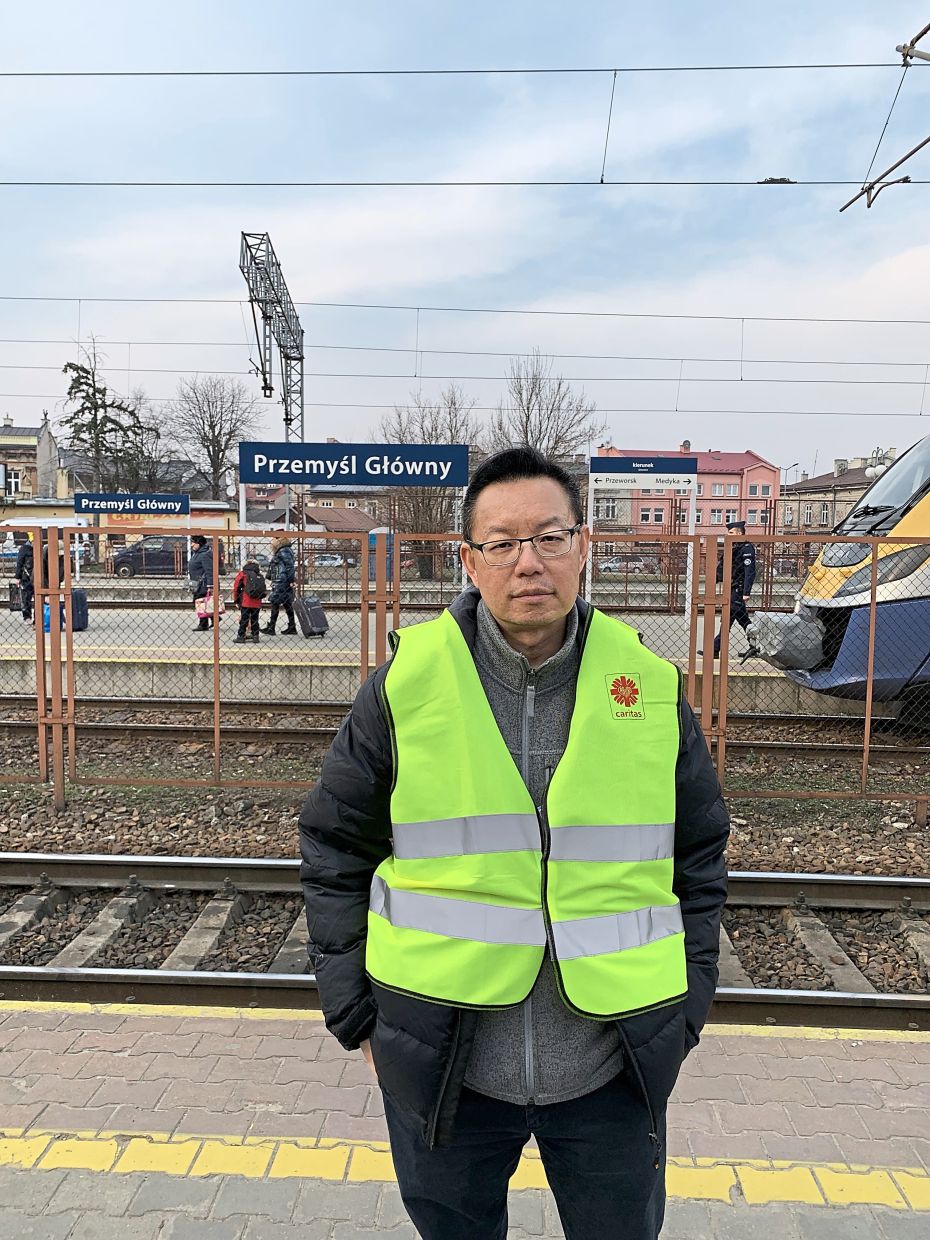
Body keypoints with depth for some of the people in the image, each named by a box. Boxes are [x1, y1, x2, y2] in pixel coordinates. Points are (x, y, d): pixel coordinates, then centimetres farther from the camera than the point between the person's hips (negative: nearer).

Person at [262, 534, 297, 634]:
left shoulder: (283, 552, -13)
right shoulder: (280, 551, 17)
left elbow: (290, 566, -20)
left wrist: (291, 581, -21)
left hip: (282, 582, -10)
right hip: (283, 583, 10)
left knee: (275, 603, -7)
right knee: (287, 604, 11)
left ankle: (270, 628, -5)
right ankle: (292, 627, 15)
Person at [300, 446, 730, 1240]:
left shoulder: (650, 690, -5)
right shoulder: (406, 684, -10)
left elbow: (699, 859, 6)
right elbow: (335, 852, -1)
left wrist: (685, 1012, 5)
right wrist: (356, 1013, 0)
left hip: (613, 1070, 1)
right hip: (439, 1064, 0)